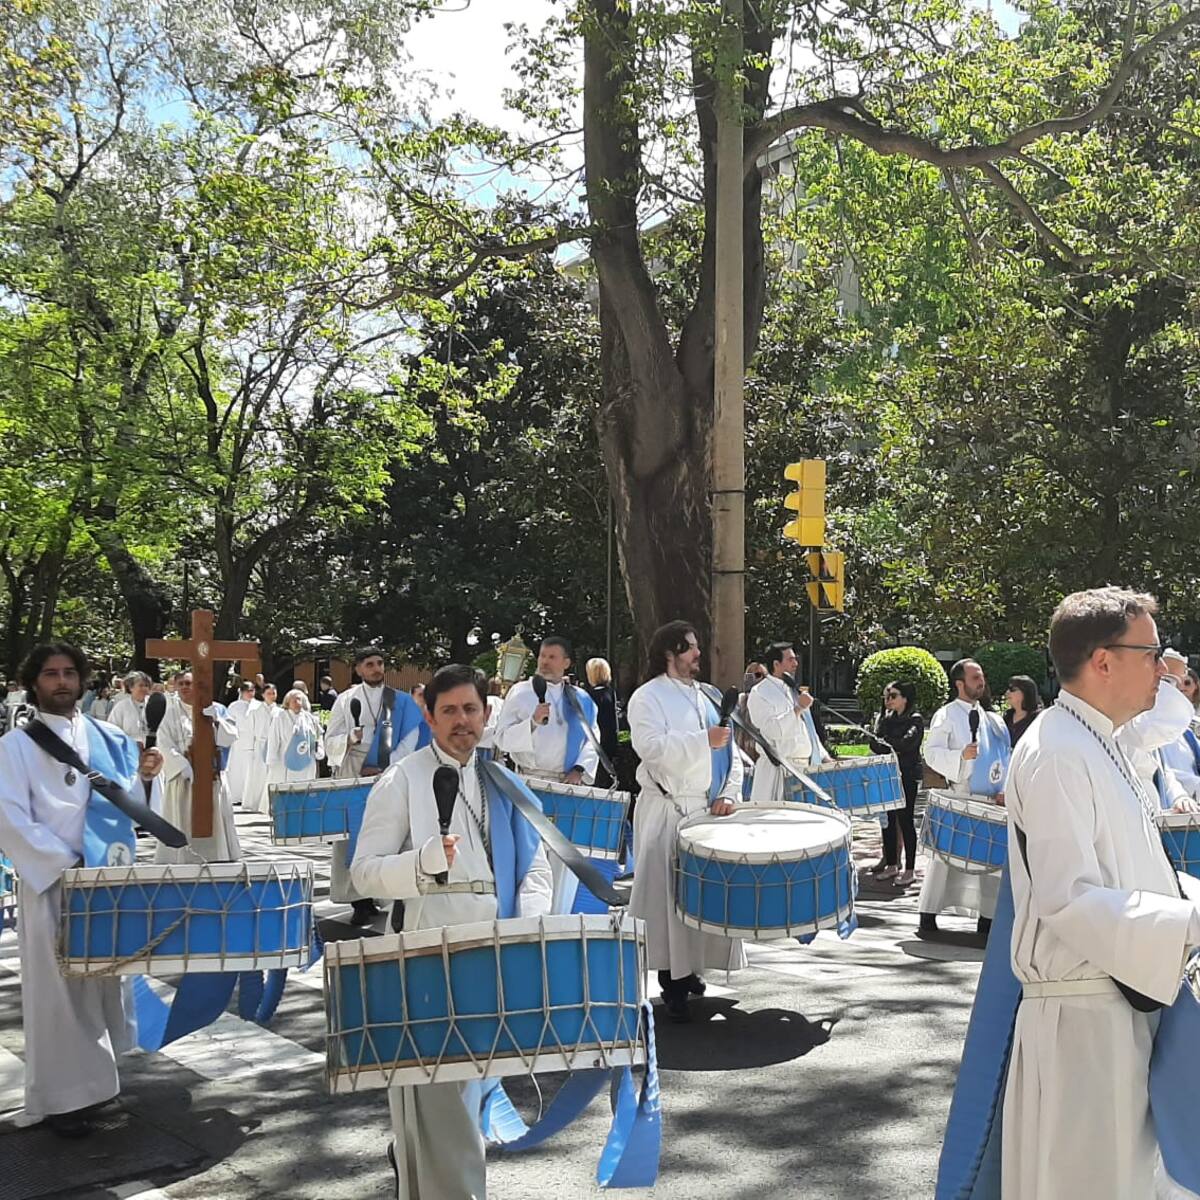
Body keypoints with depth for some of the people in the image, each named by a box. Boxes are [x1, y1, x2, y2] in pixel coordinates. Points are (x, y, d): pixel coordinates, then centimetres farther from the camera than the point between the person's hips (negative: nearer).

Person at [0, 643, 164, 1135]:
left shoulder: (106, 738, 9)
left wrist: (139, 776, -7)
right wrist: (65, 864, -16)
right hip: (50, 883, -4)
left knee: (103, 978, 9)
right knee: (57, 988, -1)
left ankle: (92, 1079, 21)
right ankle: (61, 1096, 7)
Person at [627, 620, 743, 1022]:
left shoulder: (706, 698, 16)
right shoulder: (648, 697, -3)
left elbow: (730, 753, 14)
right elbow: (652, 747, -20)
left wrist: (728, 794, 0)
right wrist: (703, 740, -20)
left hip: (706, 810, 7)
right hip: (666, 812, -6)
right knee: (668, 895, -6)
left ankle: (689, 970, 23)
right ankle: (672, 983, 0)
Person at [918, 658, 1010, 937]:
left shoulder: (990, 719, 15)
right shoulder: (947, 715, -2)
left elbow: (1004, 757, 17)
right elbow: (932, 752, -11)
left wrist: (1004, 789, 5)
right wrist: (960, 756, -26)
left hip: (990, 800, 6)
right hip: (957, 799, -6)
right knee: (945, 855, -2)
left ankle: (987, 917, 16)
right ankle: (928, 916, 4)